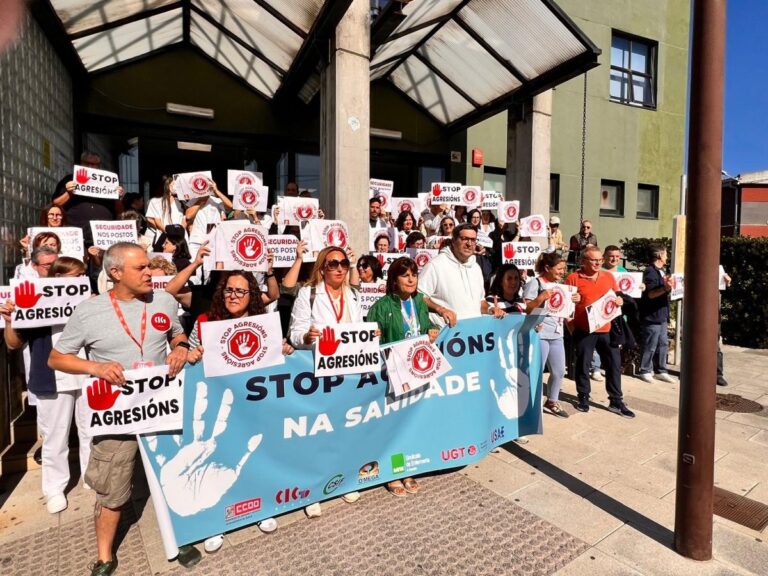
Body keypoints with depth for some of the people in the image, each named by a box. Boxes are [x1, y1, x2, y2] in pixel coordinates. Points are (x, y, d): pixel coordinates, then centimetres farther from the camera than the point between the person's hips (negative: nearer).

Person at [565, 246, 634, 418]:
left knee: (614, 364, 8)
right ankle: (583, 398, 23)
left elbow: (617, 297, 20)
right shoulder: (573, 278, -7)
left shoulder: (608, 276, 8)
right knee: (583, 365, 6)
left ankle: (616, 401, 22)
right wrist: (572, 327, -11)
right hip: (584, 330, -4)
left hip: (606, 329, 4)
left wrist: (619, 300, -4)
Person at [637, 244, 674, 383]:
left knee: (663, 344, 12)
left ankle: (660, 371, 21)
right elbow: (650, 294, -21)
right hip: (651, 316, -9)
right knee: (649, 346, -1)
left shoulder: (661, 271, 16)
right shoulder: (650, 272, -13)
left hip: (661, 315, 9)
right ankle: (645, 371, 10)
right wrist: (665, 288, -34)